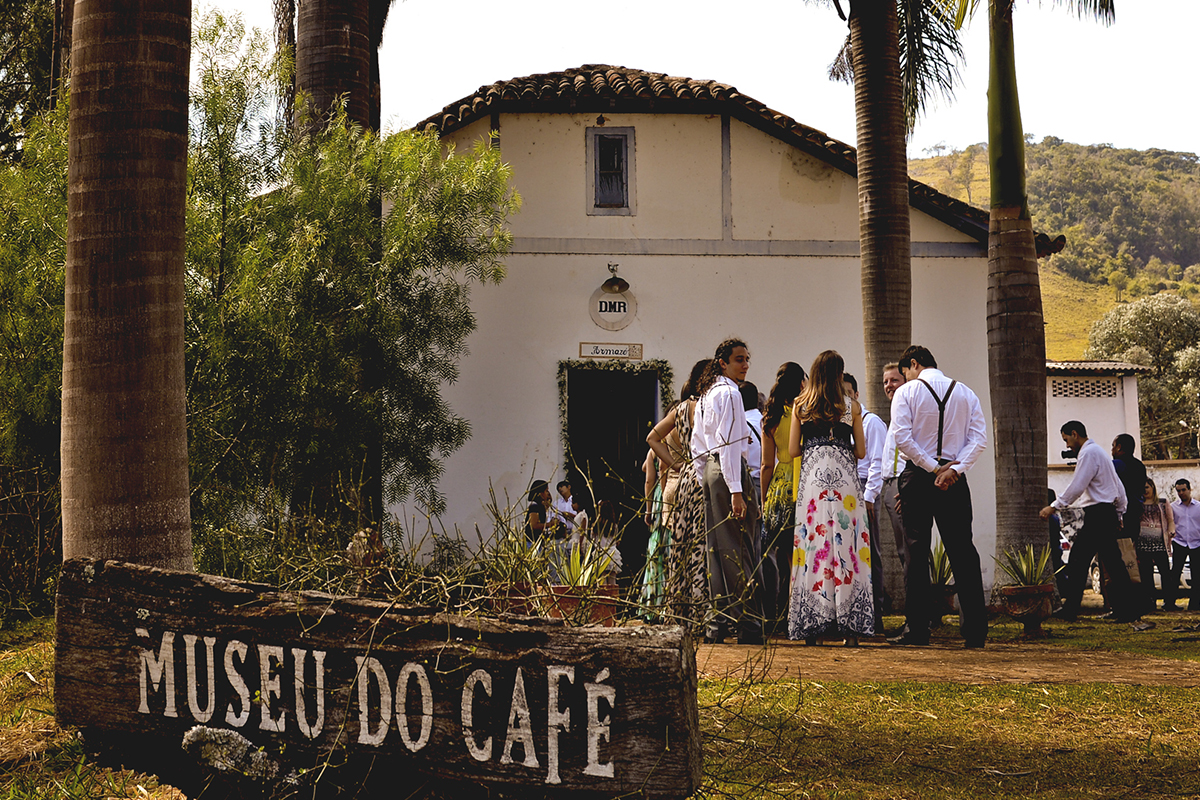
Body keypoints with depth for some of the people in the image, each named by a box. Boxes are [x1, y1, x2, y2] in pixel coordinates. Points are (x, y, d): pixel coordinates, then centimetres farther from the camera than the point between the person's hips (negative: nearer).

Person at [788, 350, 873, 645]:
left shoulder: (800, 406, 6)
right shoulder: (852, 406, 4)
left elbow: (793, 450, 6)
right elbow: (861, 451, 7)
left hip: (812, 477, 1)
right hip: (844, 477, -1)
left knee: (813, 544, 2)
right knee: (846, 544, 0)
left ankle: (811, 627, 0)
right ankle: (849, 626, -3)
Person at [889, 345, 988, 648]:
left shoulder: (906, 392, -2)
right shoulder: (965, 393, 9)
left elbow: (902, 437, -13)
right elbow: (979, 438, -2)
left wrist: (933, 468, -10)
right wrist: (954, 469, -10)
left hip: (917, 476, -3)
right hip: (955, 479, 3)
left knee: (917, 552, 1)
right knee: (962, 551, 3)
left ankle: (917, 628, -2)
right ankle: (976, 631, 0)